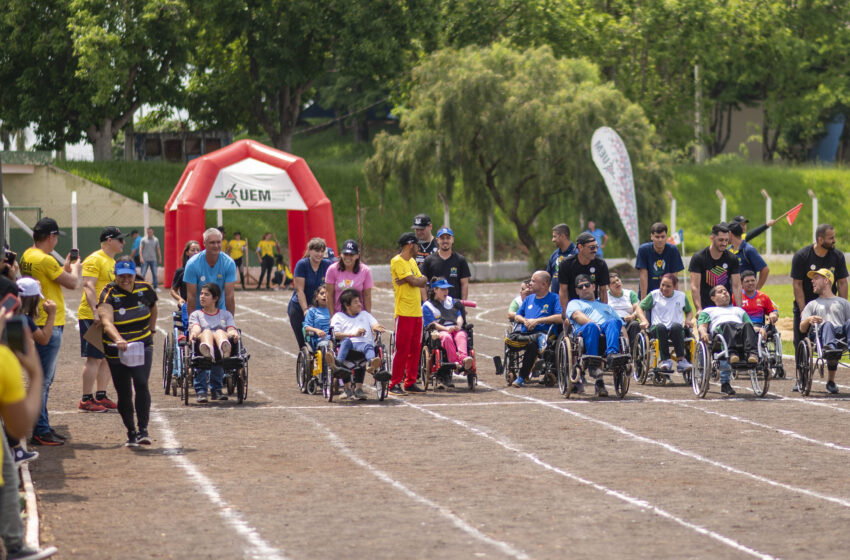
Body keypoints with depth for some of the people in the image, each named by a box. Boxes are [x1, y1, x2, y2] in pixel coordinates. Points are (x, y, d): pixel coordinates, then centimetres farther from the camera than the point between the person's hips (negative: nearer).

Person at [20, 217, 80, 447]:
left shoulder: (27, 256, 11)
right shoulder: (44, 260, -19)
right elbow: (72, 283, -11)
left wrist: (66, 266, 18)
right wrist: (75, 267, 7)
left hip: (39, 325, 10)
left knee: (44, 380, 16)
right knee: (43, 380, -6)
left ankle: (42, 428, 22)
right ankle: (40, 431, -4)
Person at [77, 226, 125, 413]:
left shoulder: (112, 261, 18)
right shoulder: (95, 260, -13)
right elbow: (88, 287, -22)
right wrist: (96, 312, -30)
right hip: (92, 318, -10)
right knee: (94, 358, -9)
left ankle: (101, 396, 19)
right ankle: (86, 400, -6)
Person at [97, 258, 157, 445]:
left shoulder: (145, 290, -1)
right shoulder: (108, 294, -13)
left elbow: (153, 310, 23)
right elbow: (107, 322, -30)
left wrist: (151, 331, 16)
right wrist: (118, 339, -46)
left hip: (142, 347, 1)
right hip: (116, 350, -1)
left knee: (141, 384, -19)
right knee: (123, 393, 4)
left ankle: (143, 430, -19)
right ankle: (131, 432, 20)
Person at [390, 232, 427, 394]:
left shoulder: (412, 261, 19)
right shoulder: (397, 262, -9)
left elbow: (422, 283, 12)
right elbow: (413, 281, -16)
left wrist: (416, 280, -9)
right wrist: (422, 279, 4)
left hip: (417, 312, 8)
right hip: (404, 312, -8)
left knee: (415, 348, 8)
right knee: (402, 349, -8)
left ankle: (410, 382, 14)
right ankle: (395, 384, -5)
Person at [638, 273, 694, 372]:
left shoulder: (681, 296, 17)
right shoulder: (654, 295, 13)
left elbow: (689, 311, 30)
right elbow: (640, 308, 14)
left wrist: (688, 320, 8)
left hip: (676, 330, 1)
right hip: (657, 330, -1)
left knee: (676, 326, -37)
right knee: (661, 327, -38)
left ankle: (681, 360, -37)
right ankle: (665, 360, -38)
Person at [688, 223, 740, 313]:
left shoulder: (732, 259, 3)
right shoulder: (698, 258, -5)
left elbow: (736, 286, 0)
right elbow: (695, 287, -11)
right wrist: (699, 309, -22)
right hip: (705, 307, -2)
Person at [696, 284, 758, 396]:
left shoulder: (739, 310, 45)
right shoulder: (708, 311, 36)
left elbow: (751, 325, 30)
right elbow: (702, 326, 16)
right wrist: (703, 332, -10)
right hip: (720, 330, -2)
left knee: (747, 325, -35)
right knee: (727, 325, -39)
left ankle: (752, 354, -56)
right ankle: (732, 353, -60)